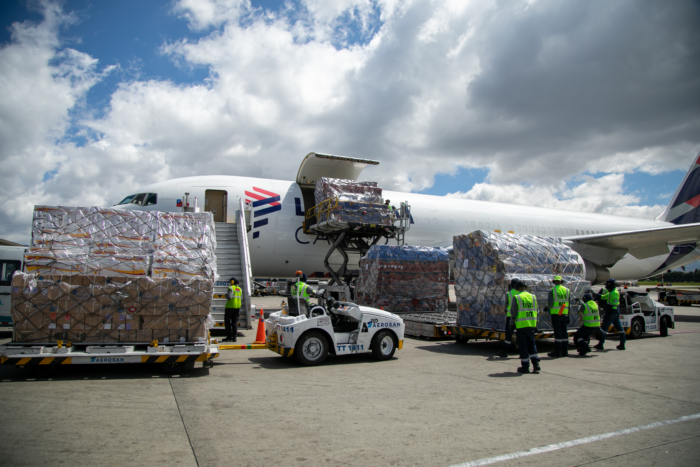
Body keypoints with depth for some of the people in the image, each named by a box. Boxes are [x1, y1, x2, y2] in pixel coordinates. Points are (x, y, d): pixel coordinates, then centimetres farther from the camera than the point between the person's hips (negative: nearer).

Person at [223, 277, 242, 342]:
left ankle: (229, 337, 2)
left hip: (230, 306, -6)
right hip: (237, 307, 6)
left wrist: (226, 295, 0)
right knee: (235, 322, 8)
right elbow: (241, 298, 15)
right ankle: (234, 337, 4)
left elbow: (229, 297, -20)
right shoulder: (240, 289, 13)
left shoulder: (231, 288, -9)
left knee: (227, 321, 4)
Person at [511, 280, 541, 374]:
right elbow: (535, 311, 8)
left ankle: (525, 366, 6)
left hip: (521, 325, -4)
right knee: (532, 344, 15)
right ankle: (536, 364, 8)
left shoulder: (516, 298, -7)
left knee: (523, 346, 2)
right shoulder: (532, 297, 7)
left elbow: (513, 312, -9)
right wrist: (535, 324, 13)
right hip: (531, 324, 5)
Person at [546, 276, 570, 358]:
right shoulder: (567, 290, 9)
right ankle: (565, 351, 16)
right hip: (564, 314, 4)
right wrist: (568, 317, 14)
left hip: (555, 314, -4)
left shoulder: (552, 290, -5)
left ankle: (557, 352, -1)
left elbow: (549, 303, -12)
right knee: (564, 332, 11)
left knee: (557, 333, -3)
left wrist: (547, 308, 11)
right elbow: (569, 304, 10)